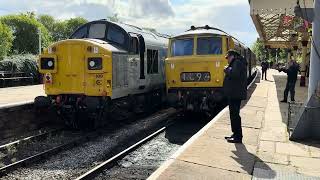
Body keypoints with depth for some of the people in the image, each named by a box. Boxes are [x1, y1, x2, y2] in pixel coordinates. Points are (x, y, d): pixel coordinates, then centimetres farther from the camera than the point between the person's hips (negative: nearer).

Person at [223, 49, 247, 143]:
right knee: (233, 114, 16)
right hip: (234, 94, 11)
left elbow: (234, 74, -28)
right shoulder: (235, 63, 20)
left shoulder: (237, 63, -12)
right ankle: (235, 134, 25)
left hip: (235, 94, -11)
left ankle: (238, 137, -3)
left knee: (235, 115, -8)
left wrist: (227, 70, -13)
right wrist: (228, 70, 11)